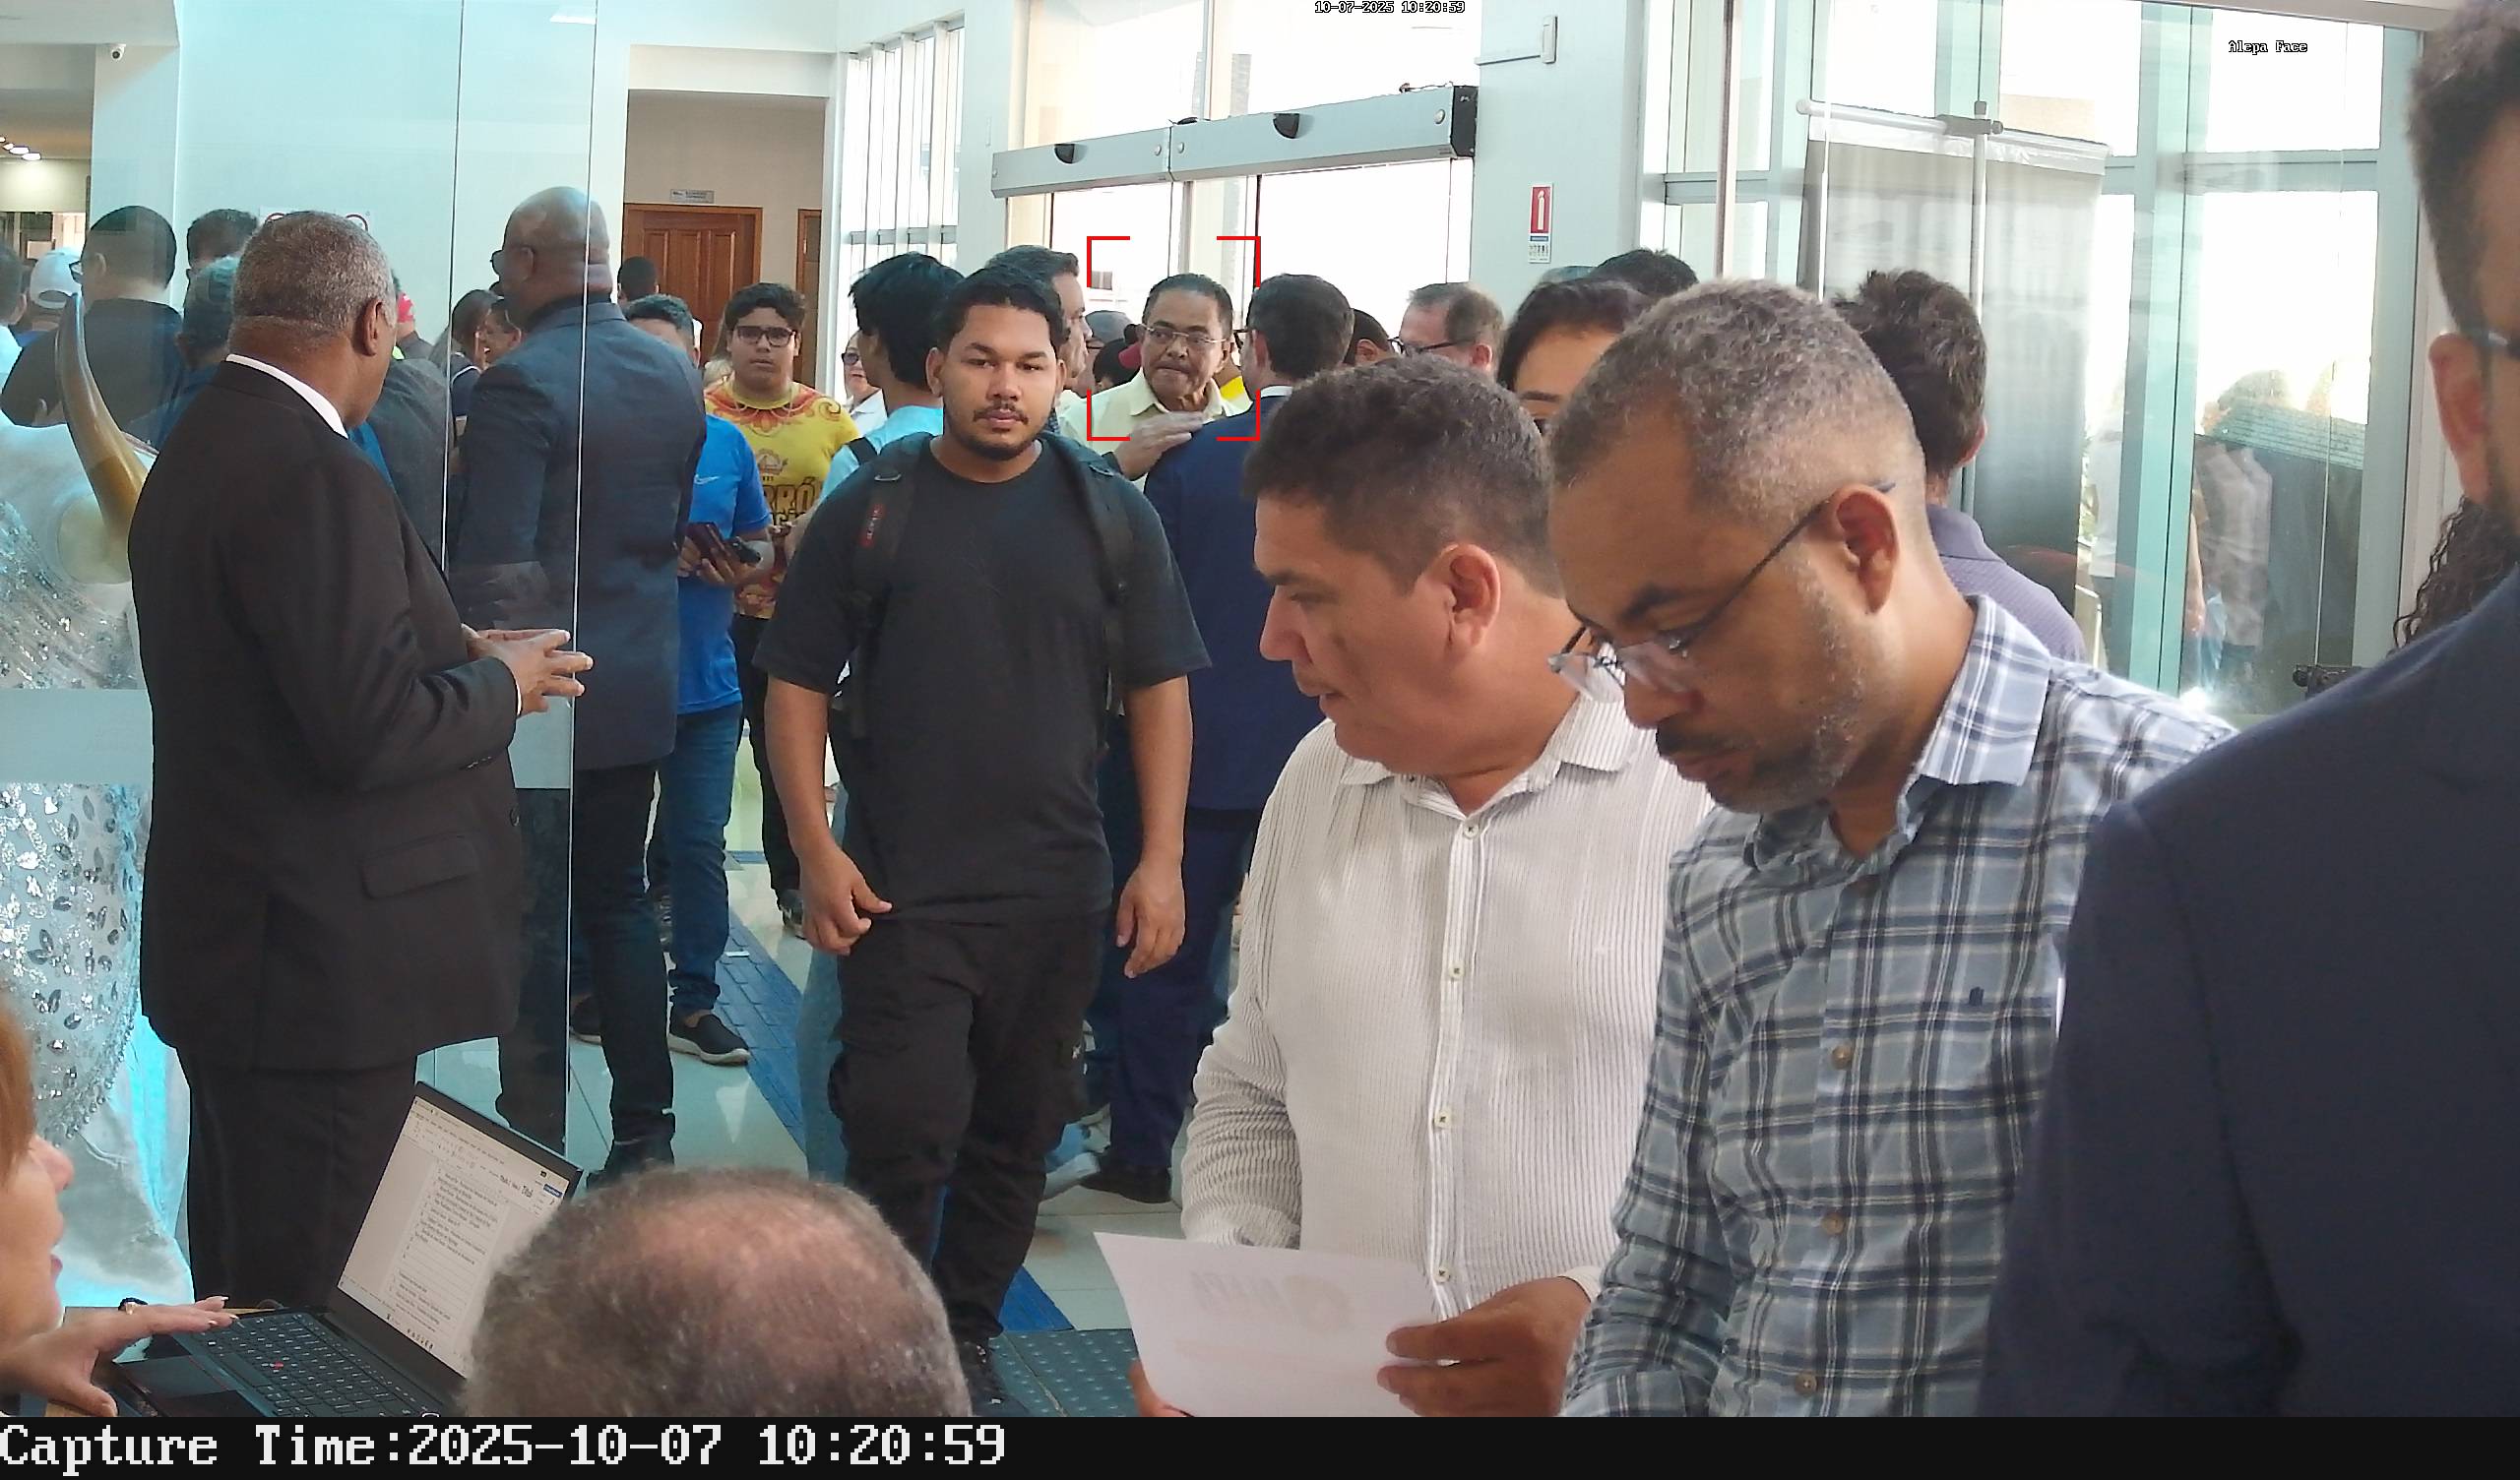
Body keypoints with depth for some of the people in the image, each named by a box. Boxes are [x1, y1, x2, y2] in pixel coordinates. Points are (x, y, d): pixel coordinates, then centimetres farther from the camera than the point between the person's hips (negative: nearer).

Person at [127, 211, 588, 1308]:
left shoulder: (201, 447, 10)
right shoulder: (314, 478, -21)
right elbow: (367, 731, -24)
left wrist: (454, 653, 8)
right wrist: (498, 681, -7)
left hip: (225, 936, 10)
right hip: (321, 966, -10)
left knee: (239, 1277, 21)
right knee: (303, 1297, 0)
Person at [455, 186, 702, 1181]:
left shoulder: (521, 383, -17)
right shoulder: (675, 374, 5)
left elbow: (494, 567, -20)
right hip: (640, 686, 7)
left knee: (533, 922, 2)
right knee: (618, 902, 16)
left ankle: (536, 1148, 7)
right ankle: (644, 1133, 20)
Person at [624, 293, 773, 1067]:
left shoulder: (726, 444, 7)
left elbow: (759, 543, 14)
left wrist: (743, 566, -9)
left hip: (706, 680, 3)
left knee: (699, 844, 5)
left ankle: (694, 1000, 13)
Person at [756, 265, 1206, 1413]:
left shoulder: (1110, 517, 3)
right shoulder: (867, 511, 0)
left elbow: (1160, 690, 5)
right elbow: (797, 683, 2)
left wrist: (1161, 860, -2)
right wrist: (817, 852, -6)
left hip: (1057, 890, 2)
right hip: (901, 889, -2)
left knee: (1017, 1133, 10)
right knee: (903, 1132, -6)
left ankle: (966, 1336, 26)